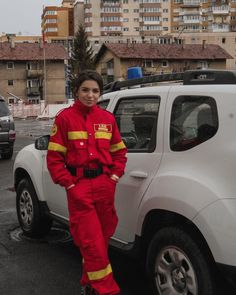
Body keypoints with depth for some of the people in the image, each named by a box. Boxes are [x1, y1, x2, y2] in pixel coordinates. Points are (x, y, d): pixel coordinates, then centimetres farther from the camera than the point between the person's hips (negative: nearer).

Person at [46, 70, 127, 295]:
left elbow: (119, 150, 17)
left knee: (102, 236, 12)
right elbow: (54, 156, -3)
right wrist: (68, 183, -9)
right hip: (79, 185, -4)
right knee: (91, 241, -5)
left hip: (104, 183, 4)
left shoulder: (107, 118, 8)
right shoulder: (65, 118, -3)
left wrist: (115, 175, 4)